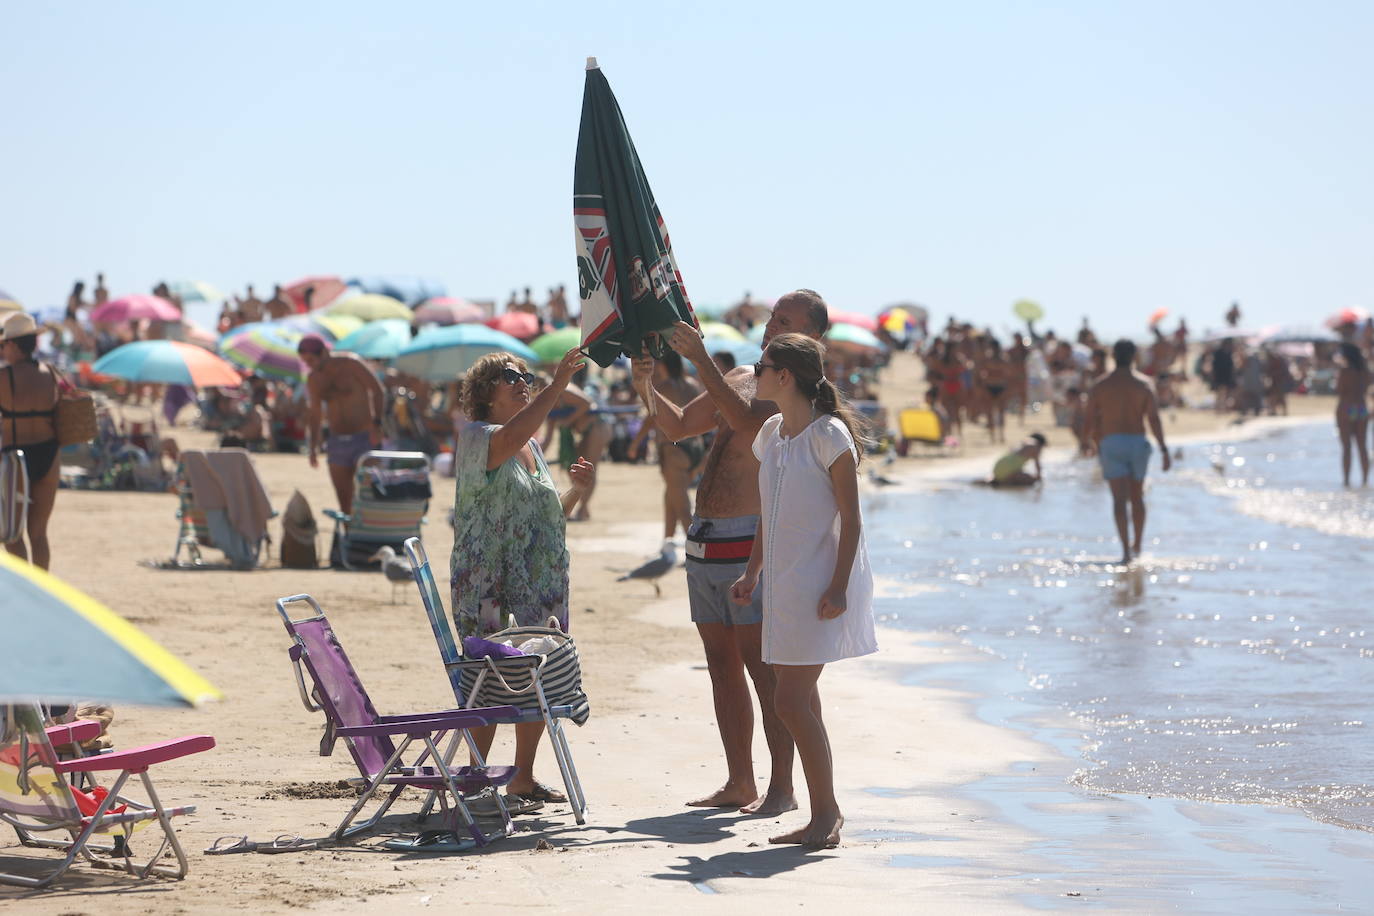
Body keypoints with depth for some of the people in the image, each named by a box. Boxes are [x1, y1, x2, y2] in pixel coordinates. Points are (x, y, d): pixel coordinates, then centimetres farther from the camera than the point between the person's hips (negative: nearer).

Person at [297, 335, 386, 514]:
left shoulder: (349, 364, -10)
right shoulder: (313, 379, 7)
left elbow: (378, 391, -9)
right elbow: (315, 414, 15)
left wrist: (376, 424, -21)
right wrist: (313, 447, 5)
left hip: (364, 439, -5)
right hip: (337, 442, 5)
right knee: (344, 503, 2)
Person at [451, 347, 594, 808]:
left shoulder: (533, 447, 19)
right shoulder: (475, 437, -6)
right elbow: (511, 436, -30)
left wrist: (577, 490, 8)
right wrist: (559, 384, -35)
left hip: (541, 581, 8)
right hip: (489, 584, -8)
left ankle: (523, 779, 17)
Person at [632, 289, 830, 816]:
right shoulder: (740, 379, 19)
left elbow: (749, 423, -26)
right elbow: (678, 426, 25)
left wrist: (701, 361, -25)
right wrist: (646, 389, 6)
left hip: (751, 542, -8)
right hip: (705, 544, 9)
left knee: (762, 665, -10)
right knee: (722, 664, 10)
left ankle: (781, 788, -7)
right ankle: (739, 784, 16)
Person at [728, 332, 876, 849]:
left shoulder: (829, 435, -12)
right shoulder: (771, 434, 12)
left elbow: (851, 519, -13)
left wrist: (838, 587, -19)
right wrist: (752, 573, 16)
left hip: (820, 582, -8)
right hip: (784, 582, 8)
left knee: (791, 701, -11)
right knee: (799, 700, 7)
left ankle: (827, 811, -2)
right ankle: (822, 816, 12)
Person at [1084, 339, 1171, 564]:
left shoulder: (1100, 386, 0)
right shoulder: (1142, 386, 0)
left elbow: (1091, 421, 3)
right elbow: (1154, 419, -9)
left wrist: (1096, 445, 20)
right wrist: (1163, 449, -9)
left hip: (1111, 444, -1)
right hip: (1137, 443, 1)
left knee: (1120, 499, -8)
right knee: (1137, 497, 20)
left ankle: (1126, 550, -20)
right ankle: (1137, 545, 32)